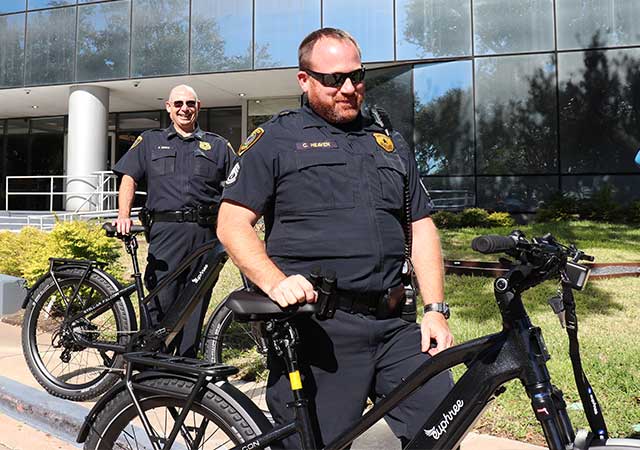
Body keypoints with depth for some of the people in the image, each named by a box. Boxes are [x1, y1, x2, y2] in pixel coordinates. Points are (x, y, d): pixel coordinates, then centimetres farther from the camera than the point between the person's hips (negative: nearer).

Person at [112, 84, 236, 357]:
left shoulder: (217, 145, 18)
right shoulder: (150, 141, 19)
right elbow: (129, 178, 12)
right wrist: (124, 216, -4)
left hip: (205, 234, 1)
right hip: (166, 231, -1)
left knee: (195, 304, 4)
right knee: (160, 302, -5)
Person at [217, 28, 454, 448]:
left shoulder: (391, 144, 18)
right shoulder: (276, 139, 5)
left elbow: (422, 226, 16)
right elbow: (232, 223, -1)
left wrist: (436, 310, 6)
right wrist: (276, 282, -19)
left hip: (394, 324, 4)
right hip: (316, 328, -4)